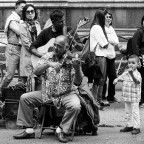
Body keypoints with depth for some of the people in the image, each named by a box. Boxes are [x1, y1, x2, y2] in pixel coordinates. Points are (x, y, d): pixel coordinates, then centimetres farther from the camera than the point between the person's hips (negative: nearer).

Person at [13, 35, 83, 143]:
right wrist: (48, 64, -26)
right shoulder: (48, 56, 3)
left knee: (75, 106, -34)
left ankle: (61, 130, -13)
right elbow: (36, 71, -9)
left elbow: (78, 82, -15)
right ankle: (29, 130, -3)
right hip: (47, 93, 4)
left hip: (67, 93, -3)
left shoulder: (71, 59, -7)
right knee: (25, 98, -9)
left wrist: (77, 68, -34)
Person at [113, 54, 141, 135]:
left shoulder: (137, 74, -15)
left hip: (134, 98, -7)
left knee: (135, 112, -3)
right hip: (126, 97, 7)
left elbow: (137, 80, -32)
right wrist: (116, 80, -10)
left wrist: (132, 73, -47)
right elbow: (121, 77, 13)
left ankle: (136, 127, 3)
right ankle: (129, 126, 26)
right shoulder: (126, 73, 6)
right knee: (128, 112, 16)